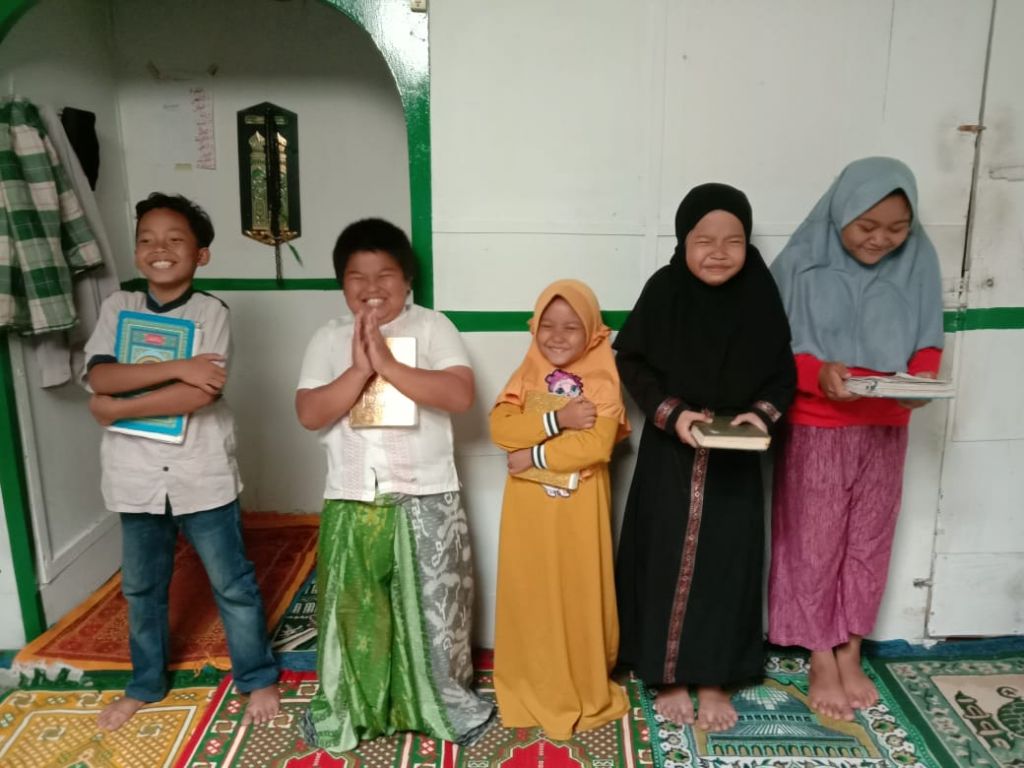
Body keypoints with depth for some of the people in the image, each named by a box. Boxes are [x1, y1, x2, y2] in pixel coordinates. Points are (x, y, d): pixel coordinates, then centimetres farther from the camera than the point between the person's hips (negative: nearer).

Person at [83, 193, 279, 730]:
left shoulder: (211, 312, -7)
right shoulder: (118, 307, 2)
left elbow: (203, 393, -19)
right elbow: (99, 376, -13)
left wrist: (117, 409, -15)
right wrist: (177, 367, -23)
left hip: (202, 473, -3)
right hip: (137, 475, 4)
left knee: (232, 583, 9)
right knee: (141, 587, 19)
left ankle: (257, 678, 28)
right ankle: (145, 684, 40)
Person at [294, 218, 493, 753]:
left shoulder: (432, 328, -5)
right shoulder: (329, 338, 3)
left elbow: (460, 395, -18)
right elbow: (309, 414, -7)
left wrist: (387, 365, -23)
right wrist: (359, 369, -20)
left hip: (427, 497, -2)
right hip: (352, 499, 2)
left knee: (433, 607, 10)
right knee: (351, 607, 14)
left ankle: (446, 702, 34)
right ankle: (347, 706, 37)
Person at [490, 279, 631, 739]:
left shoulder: (602, 382, -7)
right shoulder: (525, 376, 3)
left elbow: (596, 445, -20)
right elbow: (500, 428, -12)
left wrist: (534, 455, -17)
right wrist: (557, 419, -21)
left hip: (579, 508, -2)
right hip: (529, 507, 3)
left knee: (579, 595, 9)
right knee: (528, 594, 11)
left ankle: (584, 690, 28)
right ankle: (529, 687, 30)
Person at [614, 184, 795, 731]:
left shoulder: (760, 296, -5)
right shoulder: (663, 292, -9)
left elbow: (783, 373, 2)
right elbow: (631, 362, -5)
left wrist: (763, 413, -17)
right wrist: (671, 413, -17)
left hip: (736, 455, 1)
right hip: (670, 452, -1)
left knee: (726, 560, 8)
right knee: (667, 558, 6)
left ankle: (715, 678, 26)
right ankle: (667, 674, 25)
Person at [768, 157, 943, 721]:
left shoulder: (919, 263, -3)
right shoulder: (802, 264, -13)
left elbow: (928, 344, 4)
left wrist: (919, 381, -16)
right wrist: (819, 374, -27)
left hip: (885, 430, 4)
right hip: (816, 430, -3)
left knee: (868, 543, 14)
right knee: (815, 545, 6)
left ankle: (850, 655, 32)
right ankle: (822, 663, 24)